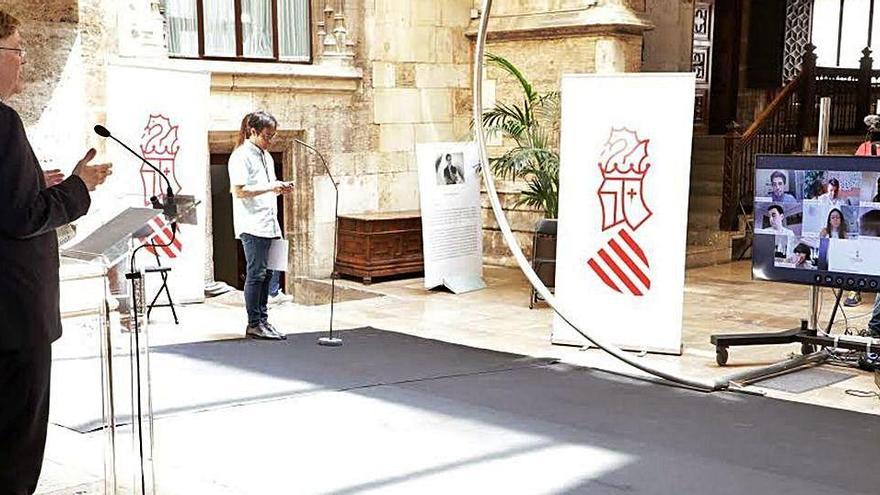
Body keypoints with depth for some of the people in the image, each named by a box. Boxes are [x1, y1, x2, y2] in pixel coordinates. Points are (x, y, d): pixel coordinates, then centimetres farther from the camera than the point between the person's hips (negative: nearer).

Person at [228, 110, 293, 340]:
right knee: (256, 274, -6)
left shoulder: (266, 156, 19)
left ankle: (263, 320, 16)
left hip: (268, 224, 9)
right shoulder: (242, 156, -9)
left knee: (266, 274, 10)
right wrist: (270, 187, -18)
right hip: (252, 225, -9)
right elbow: (239, 191, -16)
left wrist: (280, 189, 8)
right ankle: (254, 324, 0)